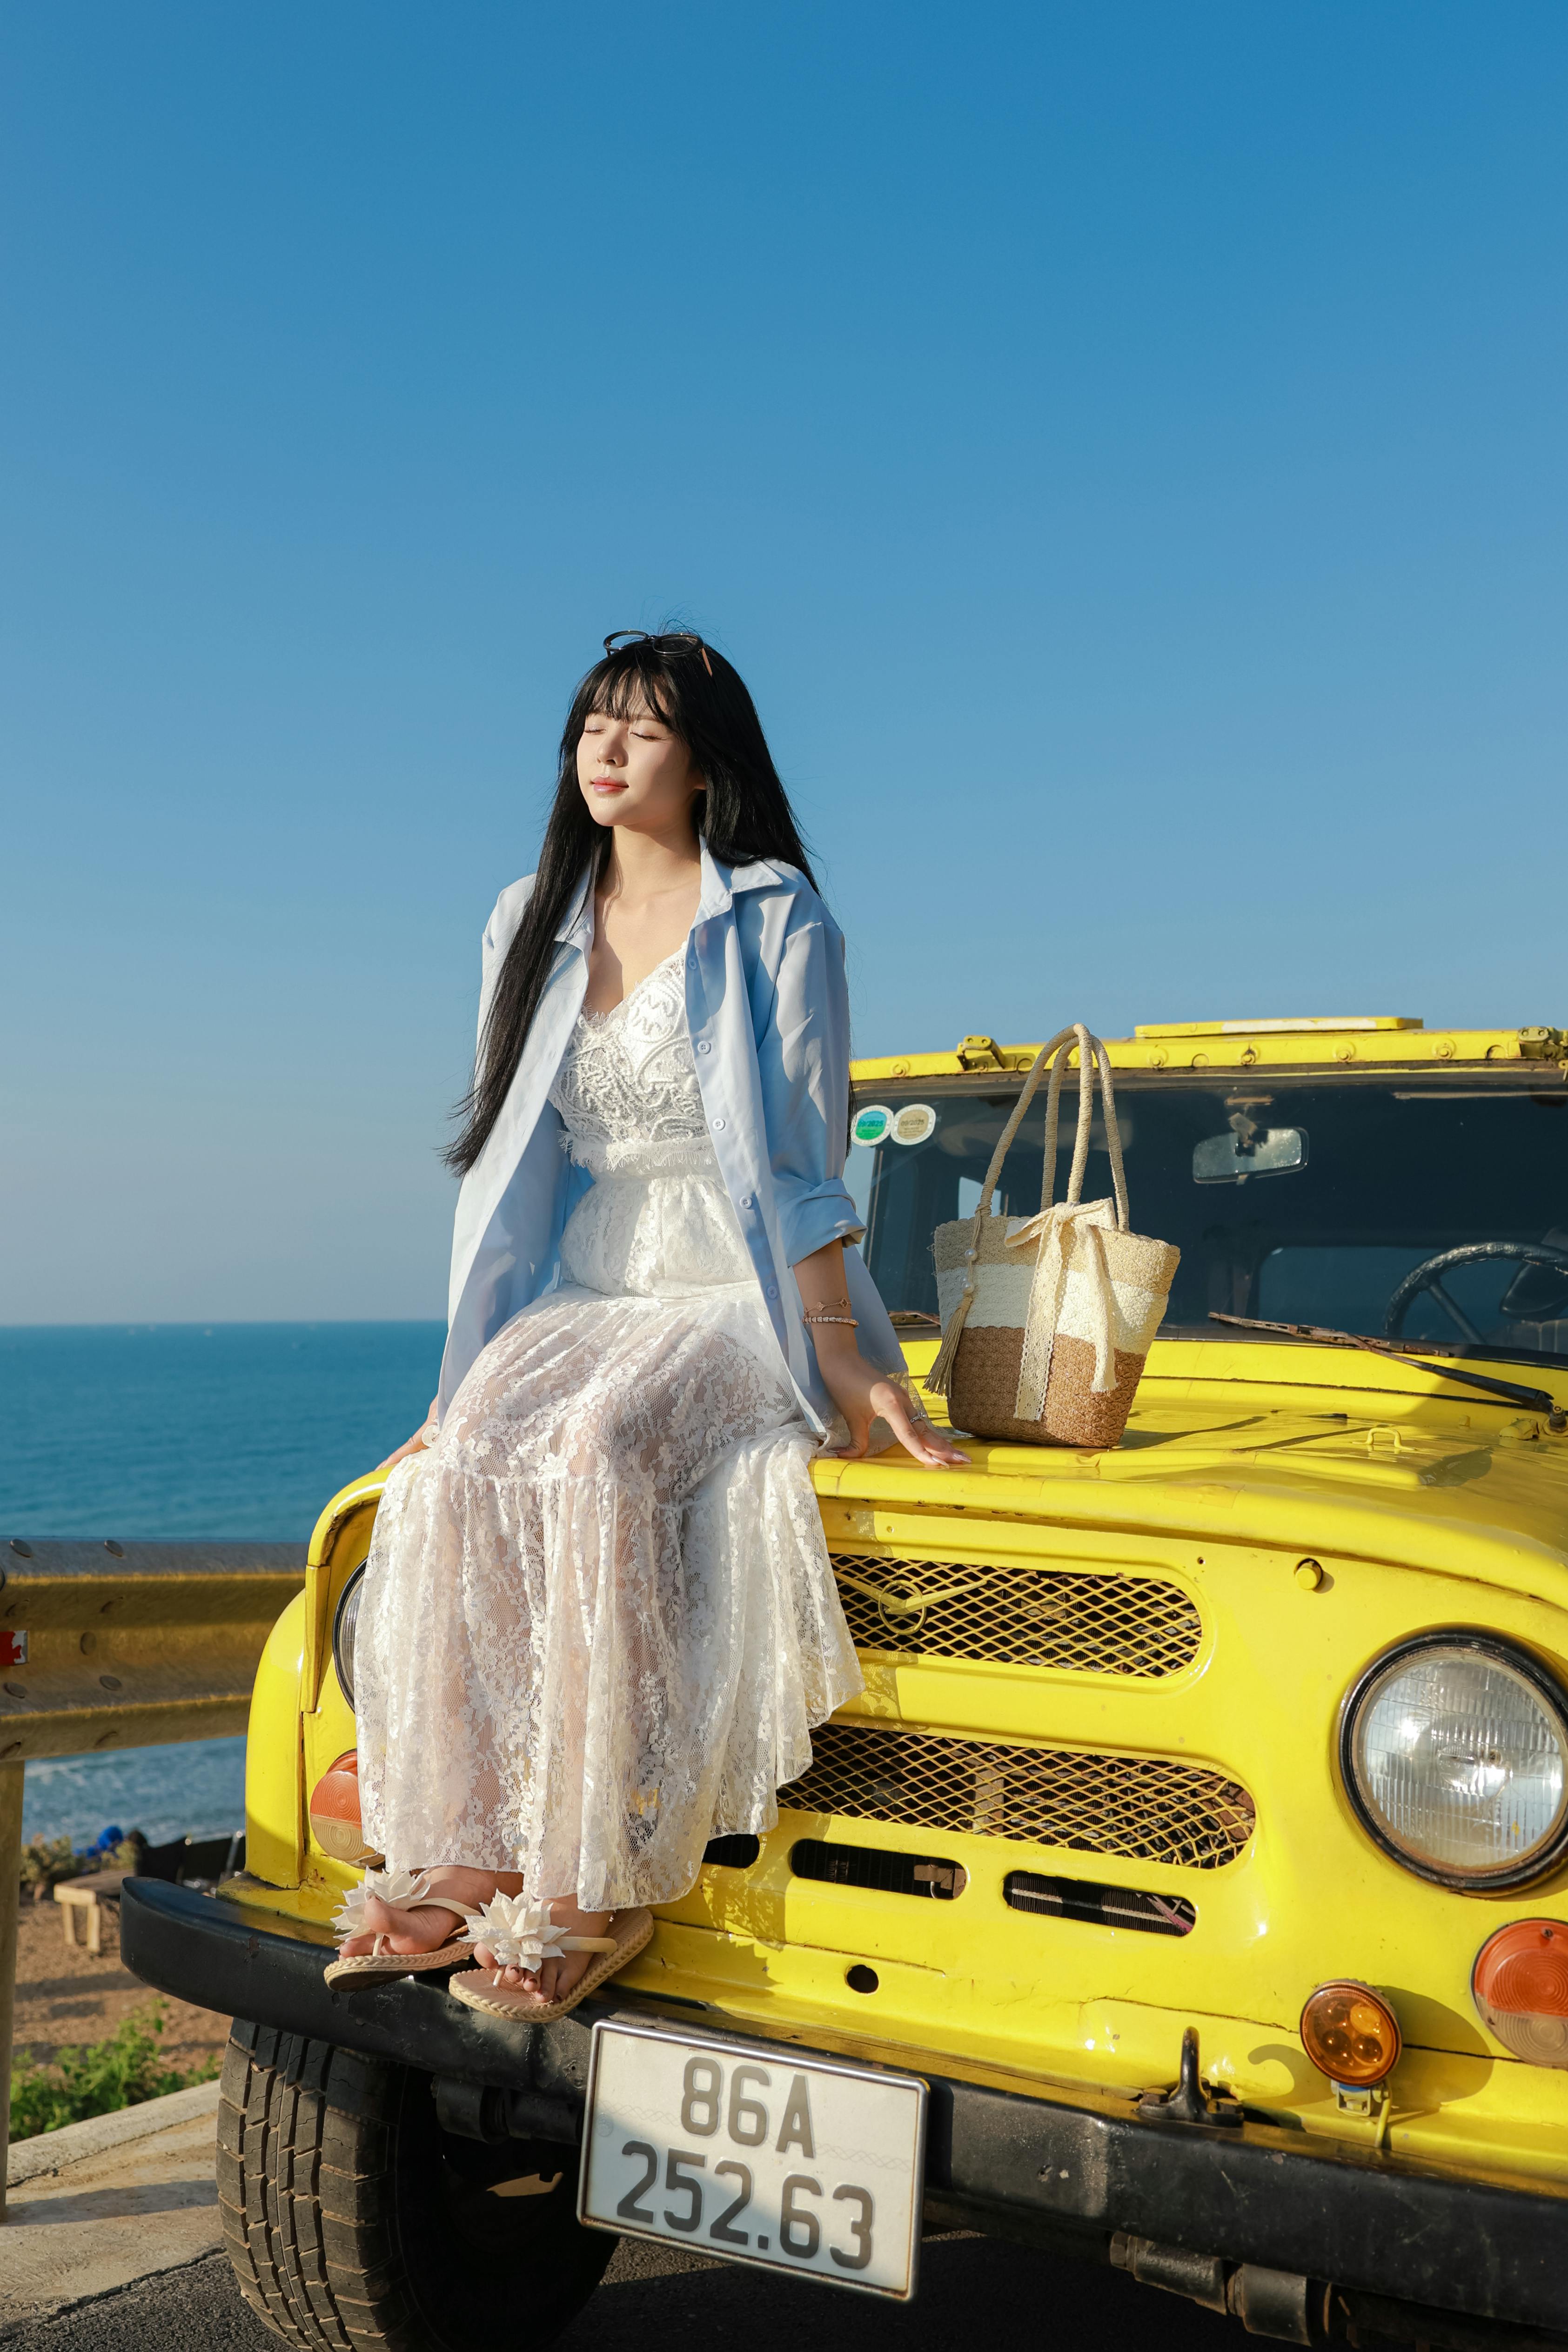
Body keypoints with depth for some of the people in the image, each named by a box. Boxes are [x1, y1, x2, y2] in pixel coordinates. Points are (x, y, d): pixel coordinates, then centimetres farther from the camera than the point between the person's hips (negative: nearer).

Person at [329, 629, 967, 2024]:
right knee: (458, 1474, -25)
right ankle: (464, 1858, -19)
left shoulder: (776, 925, -2)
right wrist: (480, 1366, 11)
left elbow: (799, 1157, -5)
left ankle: (594, 1888, -26)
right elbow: (512, 1153, 15)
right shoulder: (535, 927, 14)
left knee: (592, 1461, -34)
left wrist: (841, 1359, -12)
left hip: (735, 1299, -5)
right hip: (583, 1294, 5)